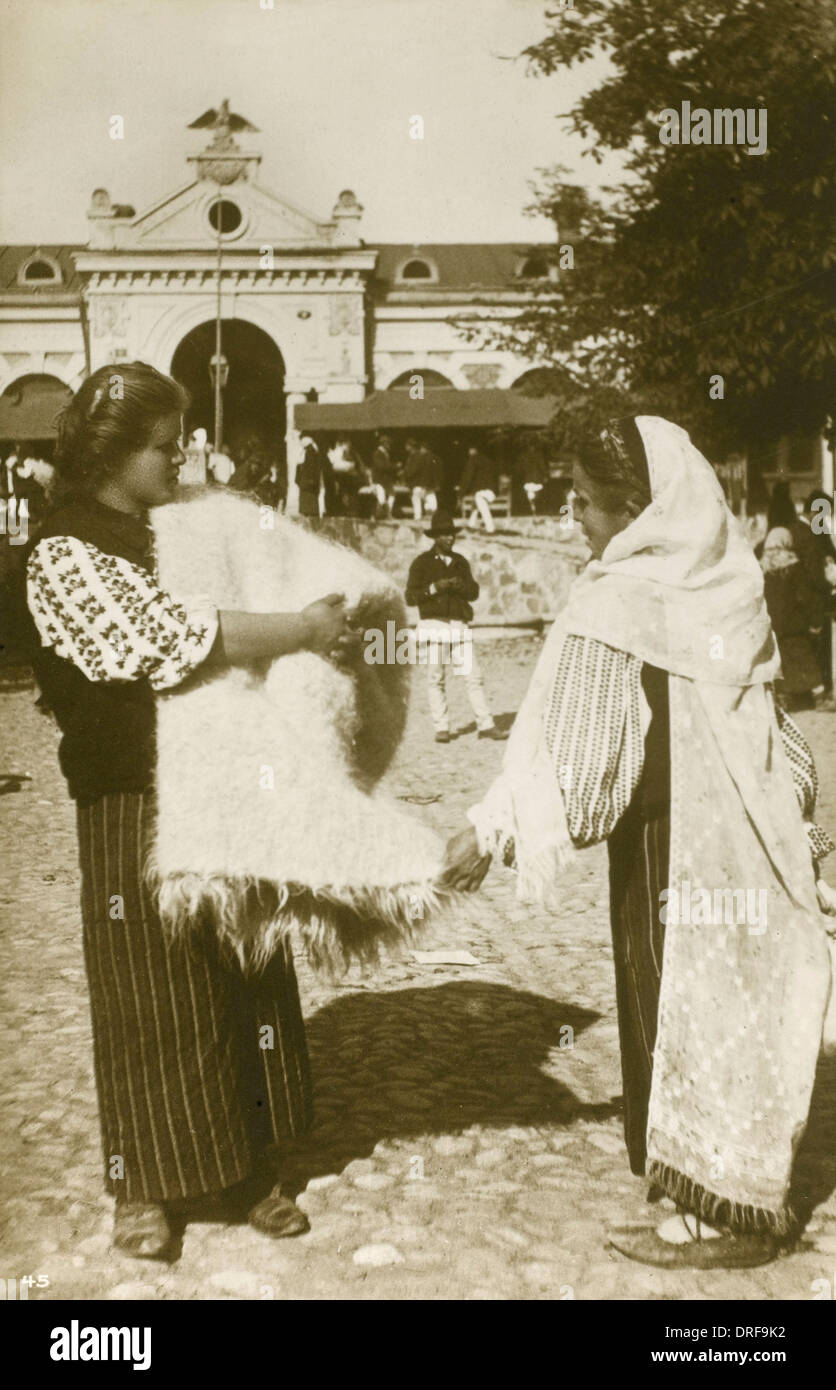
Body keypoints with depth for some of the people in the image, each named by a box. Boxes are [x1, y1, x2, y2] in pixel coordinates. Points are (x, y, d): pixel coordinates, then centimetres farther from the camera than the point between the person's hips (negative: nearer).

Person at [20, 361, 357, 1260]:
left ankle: (243, 1166, 28)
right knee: (153, 994, 4)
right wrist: (303, 630, -18)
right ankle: (142, 1188, 23)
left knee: (243, 979, 12)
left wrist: (319, 619, 3)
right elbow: (175, 641, -24)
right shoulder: (67, 555, -12)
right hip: (140, 809, -7)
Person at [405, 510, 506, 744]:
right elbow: (410, 597, -2)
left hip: (459, 626, 3)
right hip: (434, 626, -3)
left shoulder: (461, 562, 15)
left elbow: (474, 592, 8)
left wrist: (460, 585, -12)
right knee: (436, 679, -1)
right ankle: (441, 728, 6)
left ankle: (485, 725, -1)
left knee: (473, 676, -3)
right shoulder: (422, 563, 3)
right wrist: (435, 587, -14)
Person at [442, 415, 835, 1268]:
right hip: (750, 838, 7)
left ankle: (718, 1214, 17)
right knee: (736, 1009, 16)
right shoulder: (729, 587, 5)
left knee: (683, 1011, 6)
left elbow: (569, 747, -19)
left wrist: (491, 830, -12)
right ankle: (751, 1197, 28)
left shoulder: (616, 603, -17)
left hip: (672, 845, -7)